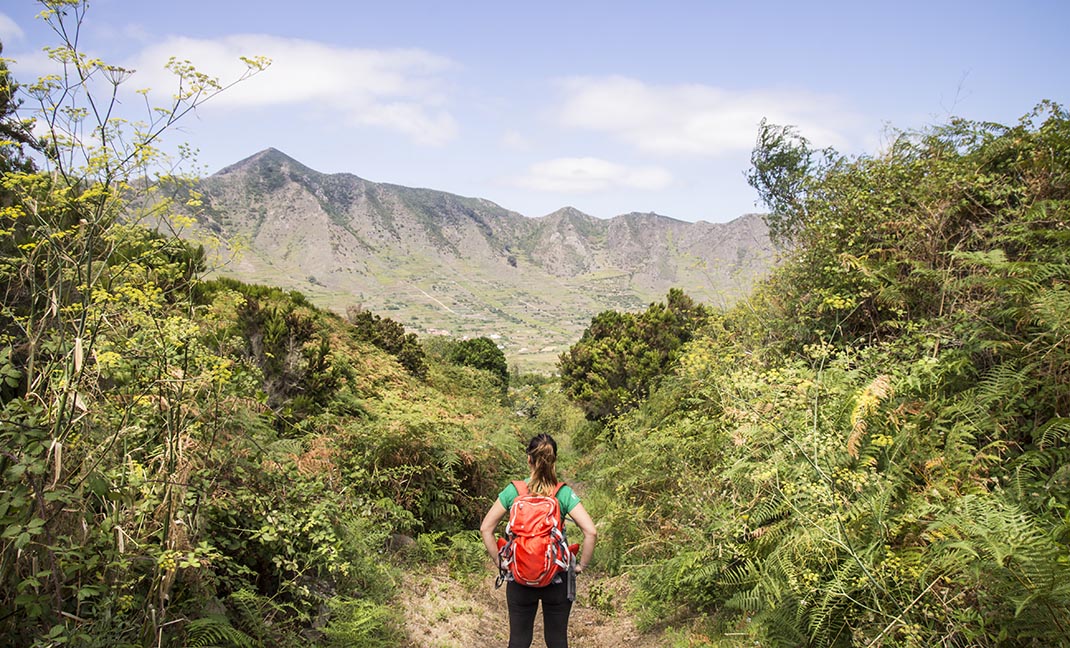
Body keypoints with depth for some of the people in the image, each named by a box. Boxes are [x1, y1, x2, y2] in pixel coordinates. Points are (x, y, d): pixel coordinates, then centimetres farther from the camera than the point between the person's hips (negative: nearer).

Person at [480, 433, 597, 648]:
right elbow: (590, 531, -17)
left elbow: (485, 528, -5)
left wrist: (499, 561, 4)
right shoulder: (564, 493, -11)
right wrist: (582, 564, -4)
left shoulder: (513, 491, -7)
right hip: (557, 578, -1)